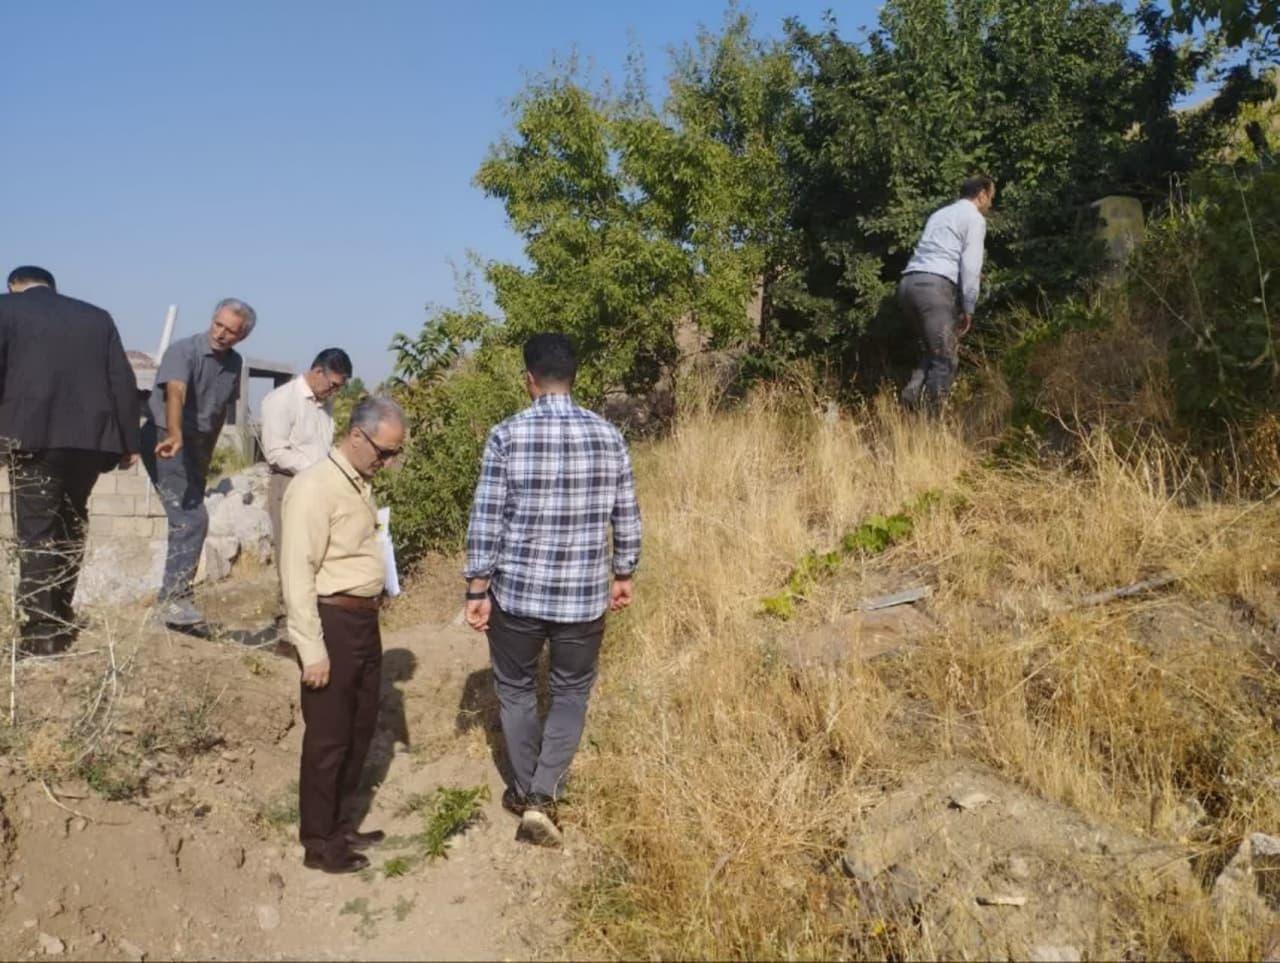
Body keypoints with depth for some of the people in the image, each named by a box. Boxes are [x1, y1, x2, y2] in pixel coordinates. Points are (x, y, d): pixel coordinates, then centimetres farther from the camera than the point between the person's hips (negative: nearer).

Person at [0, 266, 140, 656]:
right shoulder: (97, 316, 16)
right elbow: (123, 381, 11)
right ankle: (60, 622, 21)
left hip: (35, 435, -4)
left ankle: (40, 632, -3)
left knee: (35, 532, 0)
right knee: (68, 529, 16)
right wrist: (128, 442, 12)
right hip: (91, 436, 4)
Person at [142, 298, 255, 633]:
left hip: (197, 444, 8)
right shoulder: (183, 351, -17)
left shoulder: (234, 363, 6)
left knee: (189, 523, 11)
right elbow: (175, 393, -35)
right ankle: (174, 599, -13)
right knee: (192, 520, -18)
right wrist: (174, 436, -52)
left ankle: (175, 598, 21)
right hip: (166, 440, -8)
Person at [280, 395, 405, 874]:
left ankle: (341, 825, 35)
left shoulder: (360, 483, 11)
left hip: (364, 620, 9)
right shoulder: (316, 487, -18)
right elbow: (297, 573, -20)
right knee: (328, 738, 4)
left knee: (359, 730, 19)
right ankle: (318, 843, 21)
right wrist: (312, 650, -21)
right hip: (333, 622, -9)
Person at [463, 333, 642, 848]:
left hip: (517, 591, -1)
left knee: (516, 690, 19)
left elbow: (486, 520, -10)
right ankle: (542, 798, 8)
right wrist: (623, 575, 17)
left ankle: (526, 791, 32)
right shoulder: (608, 436, -2)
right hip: (584, 595, 2)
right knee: (572, 694, 17)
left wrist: (477, 589, -2)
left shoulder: (507, 435, -10)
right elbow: (626, 517, 4)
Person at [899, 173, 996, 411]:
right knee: (945, 359, -3)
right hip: (934, 286, -8)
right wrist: (969, 308, -2)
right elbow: (971, 265, -6)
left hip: (908, 283, 8)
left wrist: (969, 275, 34)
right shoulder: (975, 218, 5)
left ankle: (911, 400, -2)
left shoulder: (940, 214, 29)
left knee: (931, 352, 17)